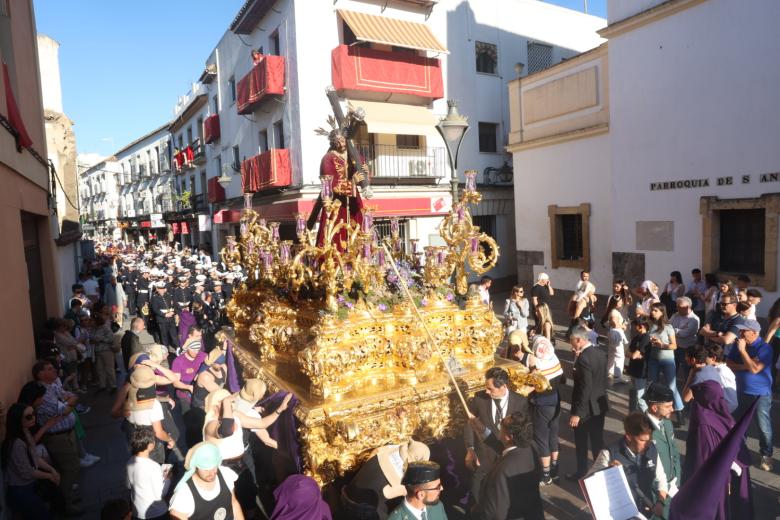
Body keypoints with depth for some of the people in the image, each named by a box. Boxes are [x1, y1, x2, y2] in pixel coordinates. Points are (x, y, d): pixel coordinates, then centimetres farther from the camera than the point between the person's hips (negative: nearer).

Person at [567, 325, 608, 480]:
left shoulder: (584, 358, -25)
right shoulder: (600, 354, 1)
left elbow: (585, 389, -26)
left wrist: (577, 413, -20)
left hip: (586, 408, -7)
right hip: (600, 405, 8)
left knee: (581, 443, 11)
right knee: (597, 440, 19)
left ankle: (581, 472, 25)